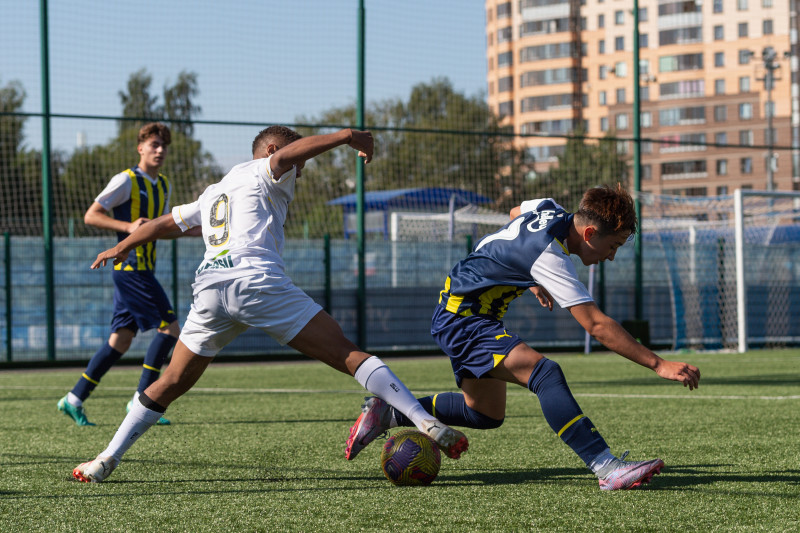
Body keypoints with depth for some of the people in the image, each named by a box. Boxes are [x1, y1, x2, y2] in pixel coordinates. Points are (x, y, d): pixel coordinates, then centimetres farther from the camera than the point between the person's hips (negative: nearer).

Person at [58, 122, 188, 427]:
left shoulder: (164, 186, 16)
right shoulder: (126, 180, -9)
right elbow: (91, 216, -10)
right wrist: (128, 226, -22)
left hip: (142, 270, 9)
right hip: (130, 267, -9)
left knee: (120, 341, 7)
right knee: (169, 327, -12)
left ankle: (75, 399, 11)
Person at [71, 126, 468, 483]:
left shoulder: (214, 192, 34)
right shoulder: (262, 173, 15)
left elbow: (164, 223, 44)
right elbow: (286, 153, -8)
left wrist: (121, 247, 58)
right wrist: (346, 136, -10)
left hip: (208, 287, 6)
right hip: (257, 280, -6)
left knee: (172, 383, 20)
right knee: (344, 353, -10)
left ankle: (107, 460, 17)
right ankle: (425, 422, -21)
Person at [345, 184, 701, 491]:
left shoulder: (549, 209, -3)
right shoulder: (548, 256, -30)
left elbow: (516, 213, 24)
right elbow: (596, 326, -33)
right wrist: (659, 365, -34)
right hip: (461, 319, -11)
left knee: (487, 414, 21)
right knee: (544, 372, -30)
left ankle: (389, 413, 29)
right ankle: (607, 468, -39)